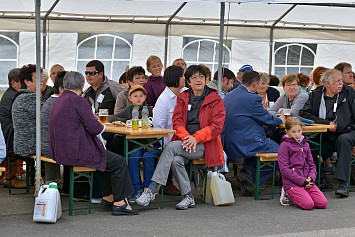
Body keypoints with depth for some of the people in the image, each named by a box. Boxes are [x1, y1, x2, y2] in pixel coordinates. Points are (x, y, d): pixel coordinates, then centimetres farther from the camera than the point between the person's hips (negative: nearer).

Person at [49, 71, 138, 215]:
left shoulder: (57, 101, 13)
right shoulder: (78, 101, -16)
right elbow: (94, 128, -19)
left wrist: (99, 127, 19)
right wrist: (103, 127, 3)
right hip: (77, 154, -10)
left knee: (106, 158, 25)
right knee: (119, 162, 0)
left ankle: (107, 197, 25)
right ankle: (118, 203, 4)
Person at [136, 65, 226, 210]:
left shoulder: (215, 100, 4)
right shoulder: (183, 98, 16)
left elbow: (217, 126, -5)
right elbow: (177, 121, 5)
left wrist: (196, 138, -19)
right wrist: (186, 137, -16)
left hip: (205, 145, -4)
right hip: (185, 142, 4)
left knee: (171, 147, -28)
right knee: (176, 161, -31)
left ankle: (151, 191, -29)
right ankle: (188, 197, -16)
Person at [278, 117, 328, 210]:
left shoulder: (305, 145, 16)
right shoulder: (285, 146, -6)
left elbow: (312, 165, 18)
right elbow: (284, 169, -12)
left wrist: (311, 178, -4)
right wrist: (302, 181, -15)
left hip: (306, 182, 6)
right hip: (292, 183, -6)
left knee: (323, 203, -10)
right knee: (309, 205, -23)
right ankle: (288, 195, 4)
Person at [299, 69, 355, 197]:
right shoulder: (316, 94, 6)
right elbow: (303, 114, -4)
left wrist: (338, 127, -15)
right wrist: (327, 124, -12)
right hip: (324, 137, 2)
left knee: (344, 139, -36)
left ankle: (343, 183, -36)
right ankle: (324, 182, -11)